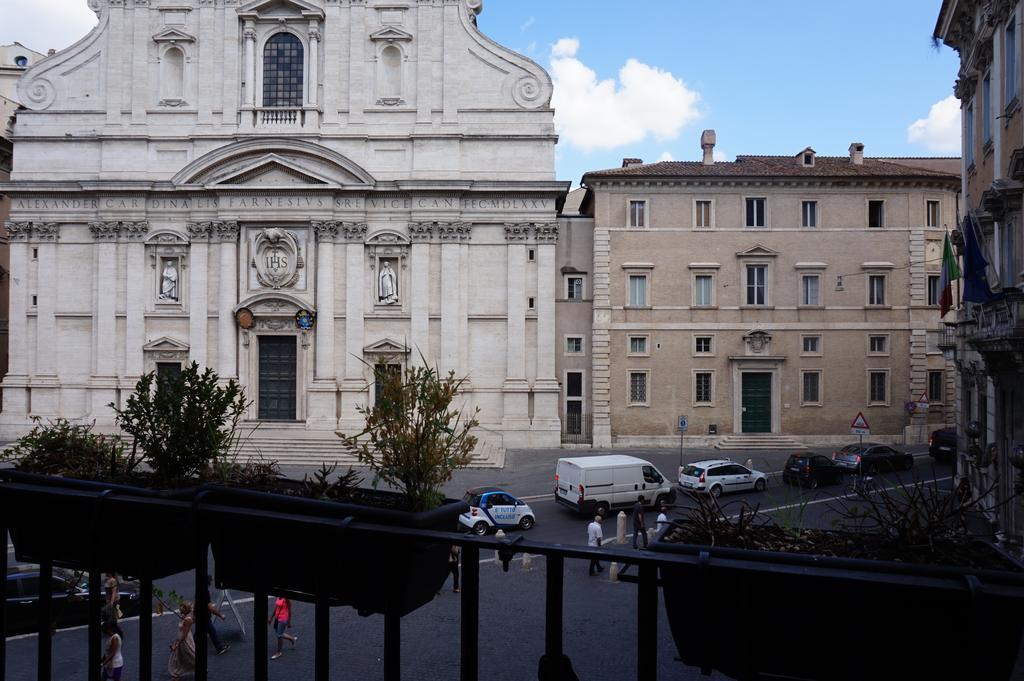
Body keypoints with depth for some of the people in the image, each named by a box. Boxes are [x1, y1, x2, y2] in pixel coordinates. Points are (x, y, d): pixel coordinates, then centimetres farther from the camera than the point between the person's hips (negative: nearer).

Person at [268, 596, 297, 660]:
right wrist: (271, 618, 19)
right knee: (279, 634, 17)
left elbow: (289, 611, -15)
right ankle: (293, 639, 37)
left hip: (283, 619, -8)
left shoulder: (287, 599, -20)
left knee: (279, 635, 2)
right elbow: (276, 609, 14)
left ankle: (279, 652, 20)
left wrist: (289, 622, -13)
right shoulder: (278, 598, 3)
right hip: (277, 618, 8)